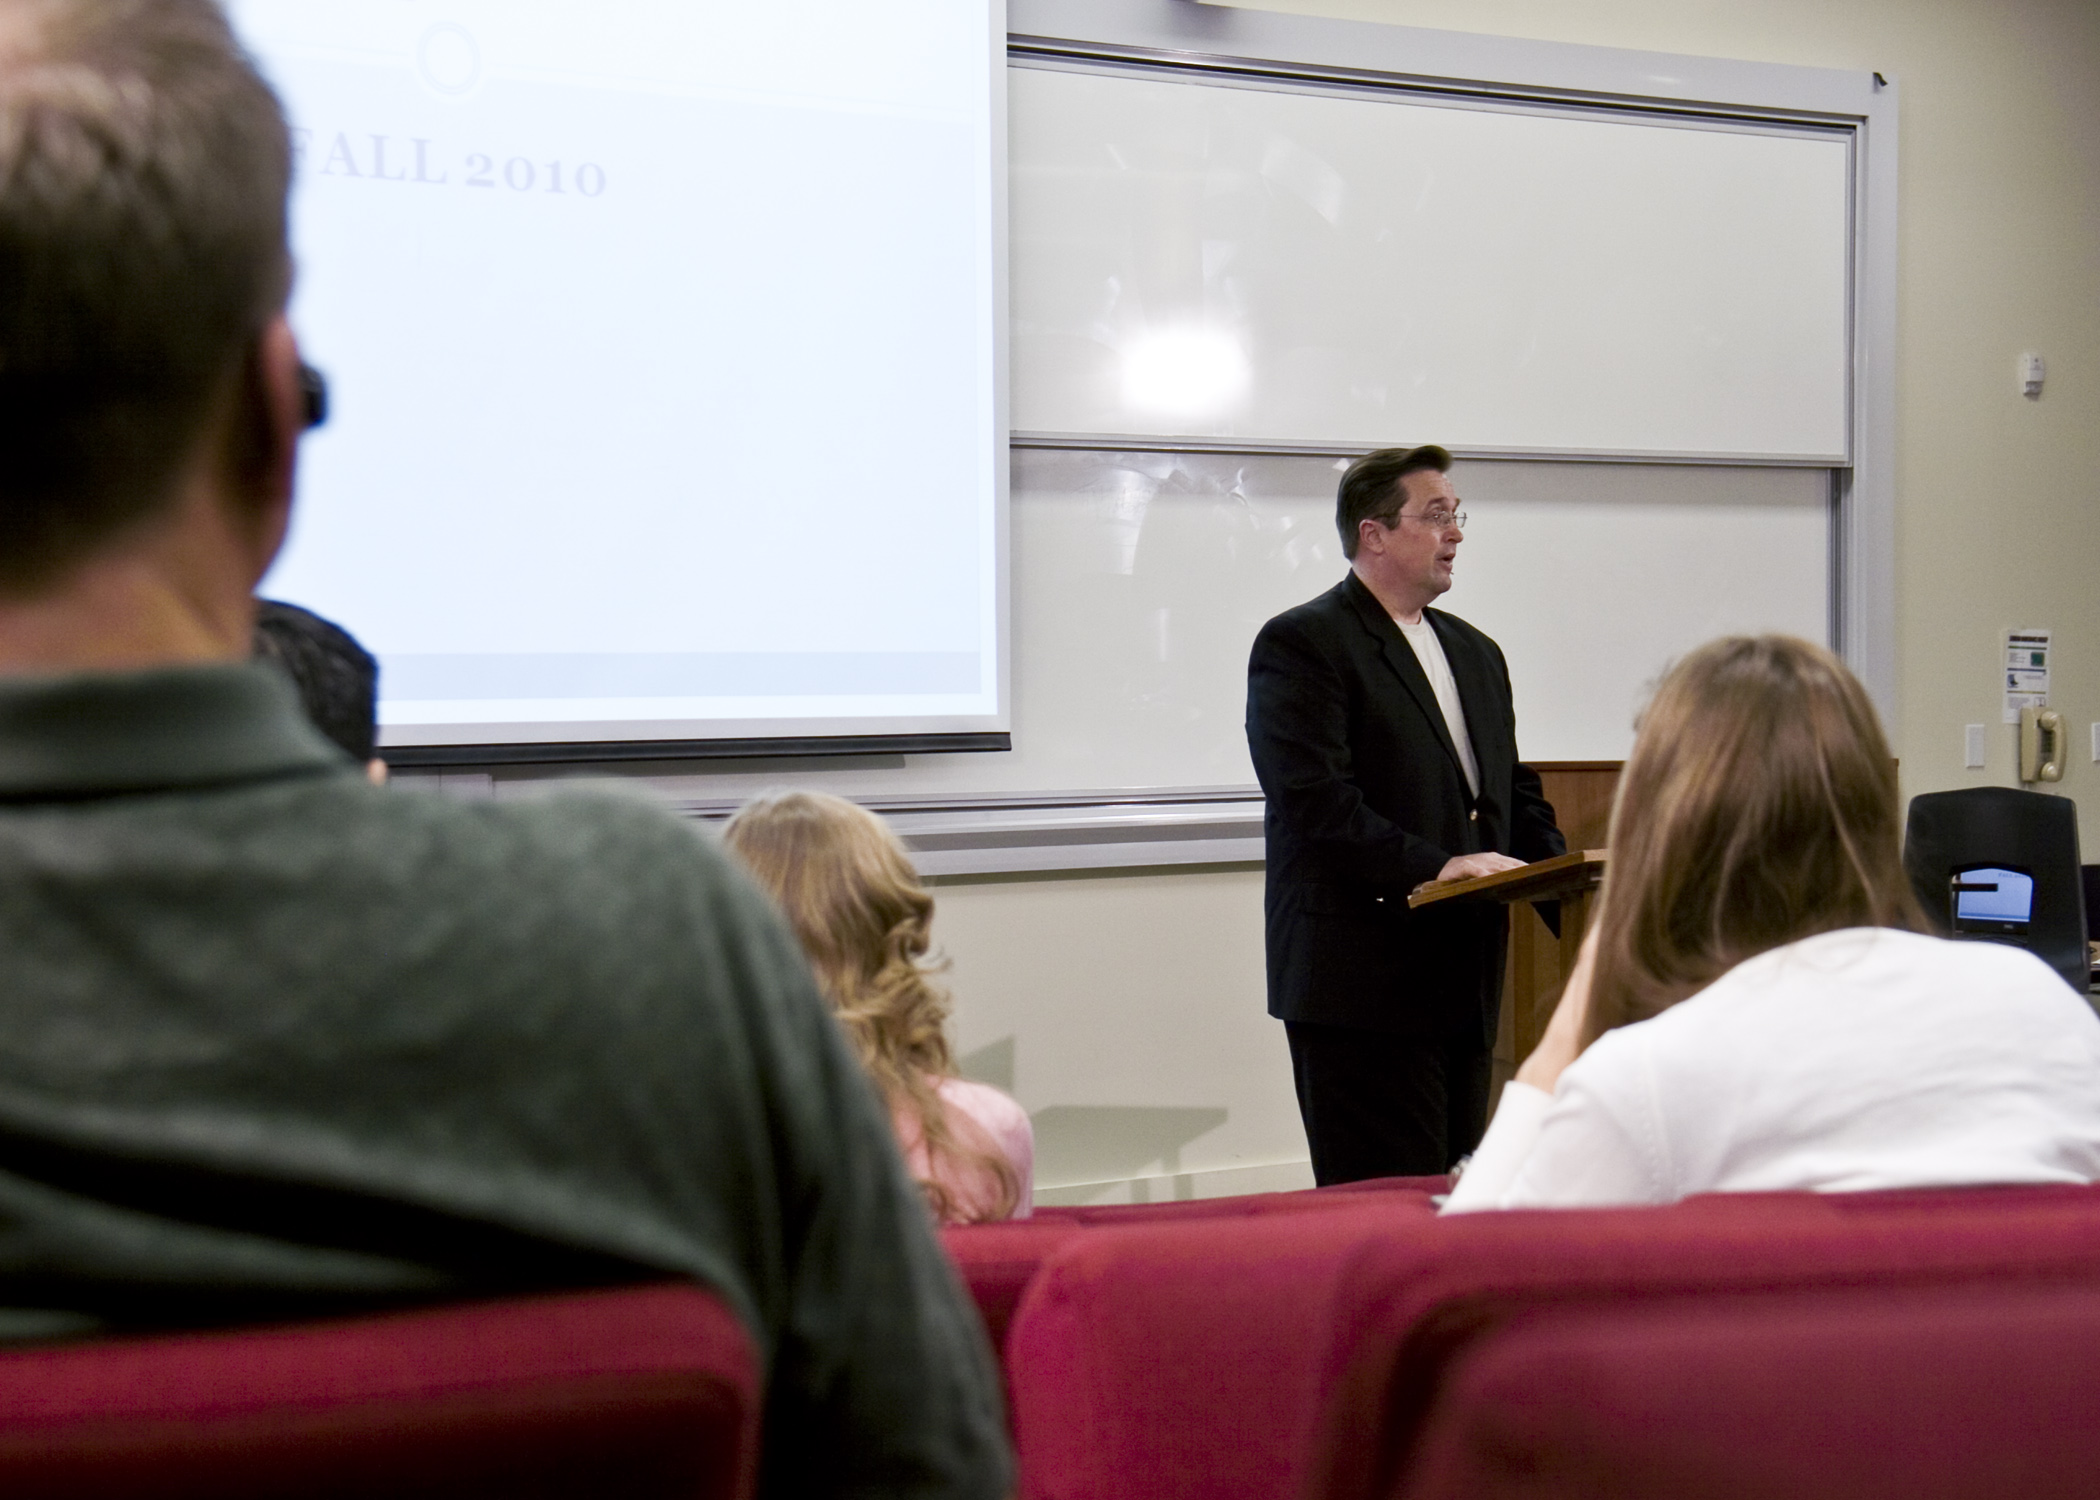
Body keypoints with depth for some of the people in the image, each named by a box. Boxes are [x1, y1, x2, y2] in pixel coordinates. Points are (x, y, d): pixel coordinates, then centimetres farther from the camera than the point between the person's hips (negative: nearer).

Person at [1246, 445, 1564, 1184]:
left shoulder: (1476, 652, 19)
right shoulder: (1300, 644, -8)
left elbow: (1514, 789, 22)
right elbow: (1315, 802, -18)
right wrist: (1434, 865, -23)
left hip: (1466, 977, 8)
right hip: (1362, 984, -8)